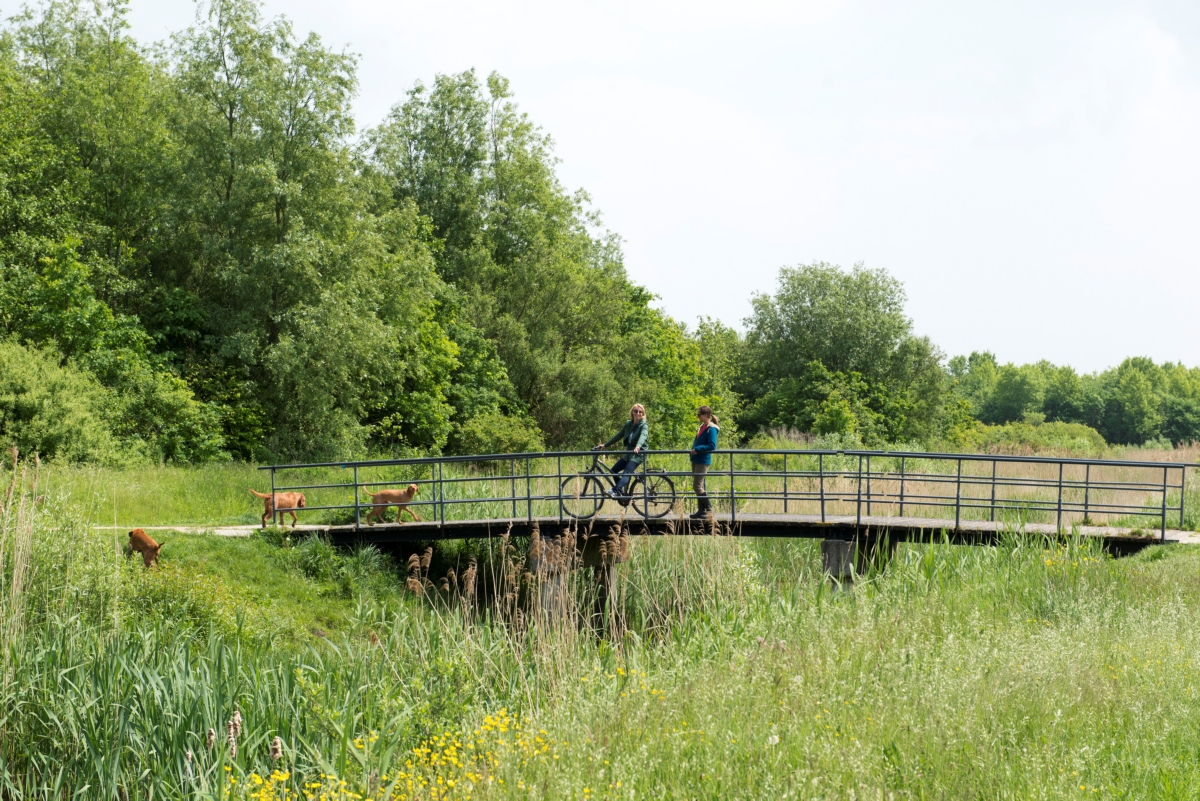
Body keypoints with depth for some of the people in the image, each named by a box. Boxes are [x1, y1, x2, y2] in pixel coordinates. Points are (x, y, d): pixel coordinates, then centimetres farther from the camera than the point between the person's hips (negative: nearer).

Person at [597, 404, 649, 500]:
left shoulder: (644, 426, -8)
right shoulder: (628, 424, 11)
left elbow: (643, 436, -28)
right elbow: (619, 436, 18)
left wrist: (638, 446, -50)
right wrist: (605, 445, 15)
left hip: (639, 453, -8)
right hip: (628, 453, 8)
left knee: (626, 472, -26)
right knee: (614, 470, 0)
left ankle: (616, 491, -43)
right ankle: (621, 494, 3)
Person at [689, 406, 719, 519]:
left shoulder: (711, 429, -13)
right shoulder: (702, 427, 14)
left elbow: (712, 446, -22)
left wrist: (698, 449, -23)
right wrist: (694, 449, 7)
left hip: (703, 461, -9)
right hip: (696, 460, 9)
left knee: (697, 486, -10)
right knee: (698, 486, 11)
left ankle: (709, 509, -2)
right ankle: (702, 510, 16)